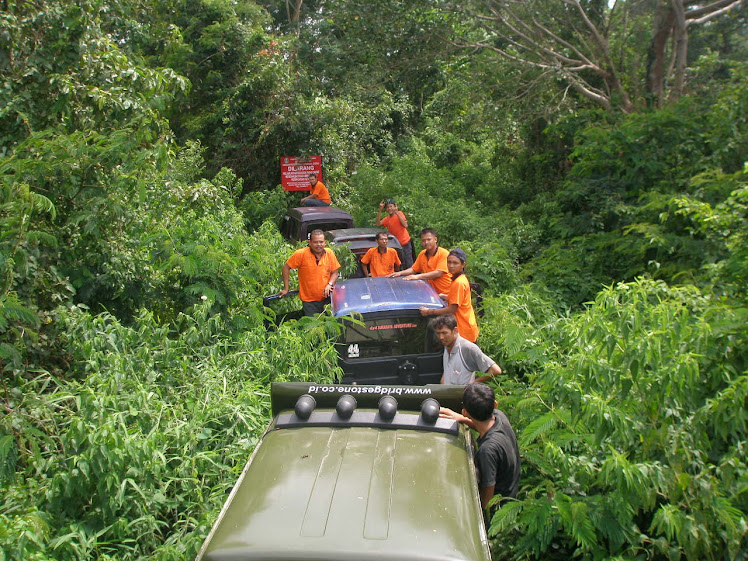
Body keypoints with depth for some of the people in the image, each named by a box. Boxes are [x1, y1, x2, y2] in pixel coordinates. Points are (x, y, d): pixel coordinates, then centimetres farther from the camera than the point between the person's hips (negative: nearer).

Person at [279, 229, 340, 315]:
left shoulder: (329, 253, -1)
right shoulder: (301, 254, -11)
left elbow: (334, 273, 8)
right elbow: (286, 267, -2)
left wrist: (330, 284, -11)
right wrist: (286, 288, -3)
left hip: (327, 297, 2)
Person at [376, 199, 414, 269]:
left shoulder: (399, 213, -5)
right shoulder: (386, 219, 4)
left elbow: (405, 225, -19)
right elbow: (378, 224, -14)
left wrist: (397, 213, -23)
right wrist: (380, 210, -17)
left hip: (406, 243, -3)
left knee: (409, 264, -1)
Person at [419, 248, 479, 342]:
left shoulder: (458, 283, -20)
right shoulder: (462, 279, 9)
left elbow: (452, 309, -21)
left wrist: (429, 311, -17)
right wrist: (446, 297, 18)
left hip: (464, 331, -10)